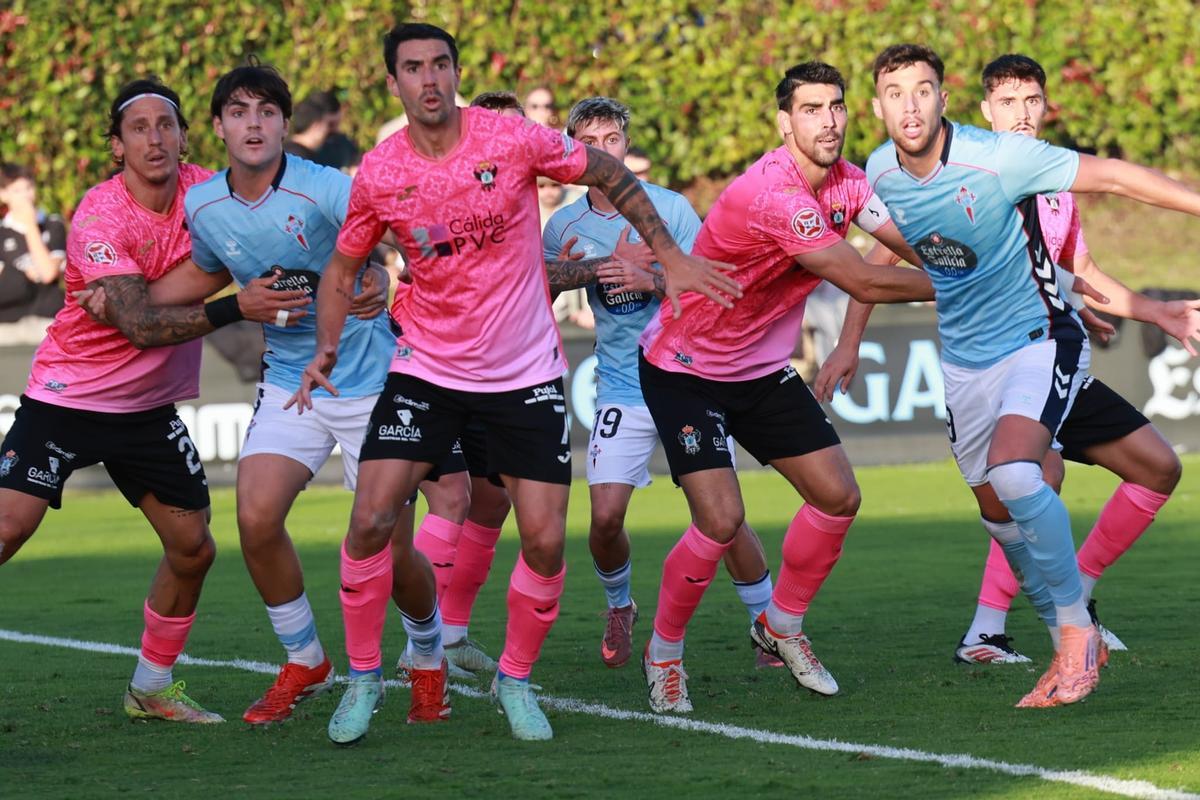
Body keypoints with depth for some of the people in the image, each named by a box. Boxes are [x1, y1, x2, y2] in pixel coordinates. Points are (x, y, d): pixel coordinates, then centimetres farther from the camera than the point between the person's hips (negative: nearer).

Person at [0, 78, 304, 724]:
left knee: (193, 549, 6)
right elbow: (140, 326, -28)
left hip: (149, 408, 6)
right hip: (68, 397, -6)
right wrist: (235, 308, -37)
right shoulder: (100, 216, -22)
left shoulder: (204, 191, -5)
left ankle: (151, 688, 24)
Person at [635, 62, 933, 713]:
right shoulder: (773, 193, -31)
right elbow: (864, 282, -29)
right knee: (720, 521, -19)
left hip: (763, 369, 8)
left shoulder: (846, 182, -3)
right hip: (684, 370, -8)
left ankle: (782, 625, 26)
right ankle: (663, 652, 5)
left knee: (838, 497, 3)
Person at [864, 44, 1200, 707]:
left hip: (1037, 336, -6)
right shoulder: (880, 173, -6)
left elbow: (1112, 176, -19)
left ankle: (1077, 628, -13)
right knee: (1000, 513, 8)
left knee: (1013, 475, -28)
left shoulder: (997, 158, -23)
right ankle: (1073, 650, 24)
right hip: (964, 356, 6)